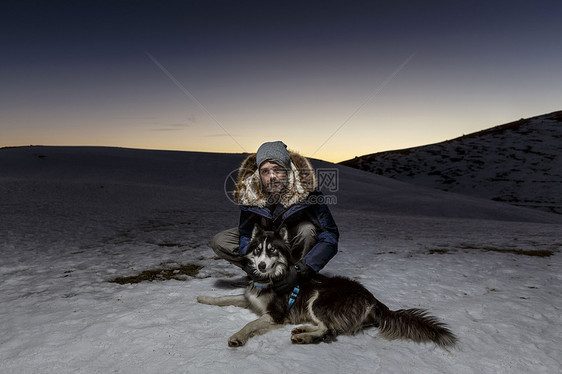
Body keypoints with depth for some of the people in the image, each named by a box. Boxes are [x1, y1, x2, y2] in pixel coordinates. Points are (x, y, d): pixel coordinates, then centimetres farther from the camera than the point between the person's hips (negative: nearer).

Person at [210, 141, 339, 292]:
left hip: (294, 239, -3)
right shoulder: (249, 191, -23)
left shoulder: (304, 189, -32)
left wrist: (299, 271, -40)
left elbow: (330, 237, -32)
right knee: (219, 242, -13)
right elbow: (246, 234, -15)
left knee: (307, 229, -37)